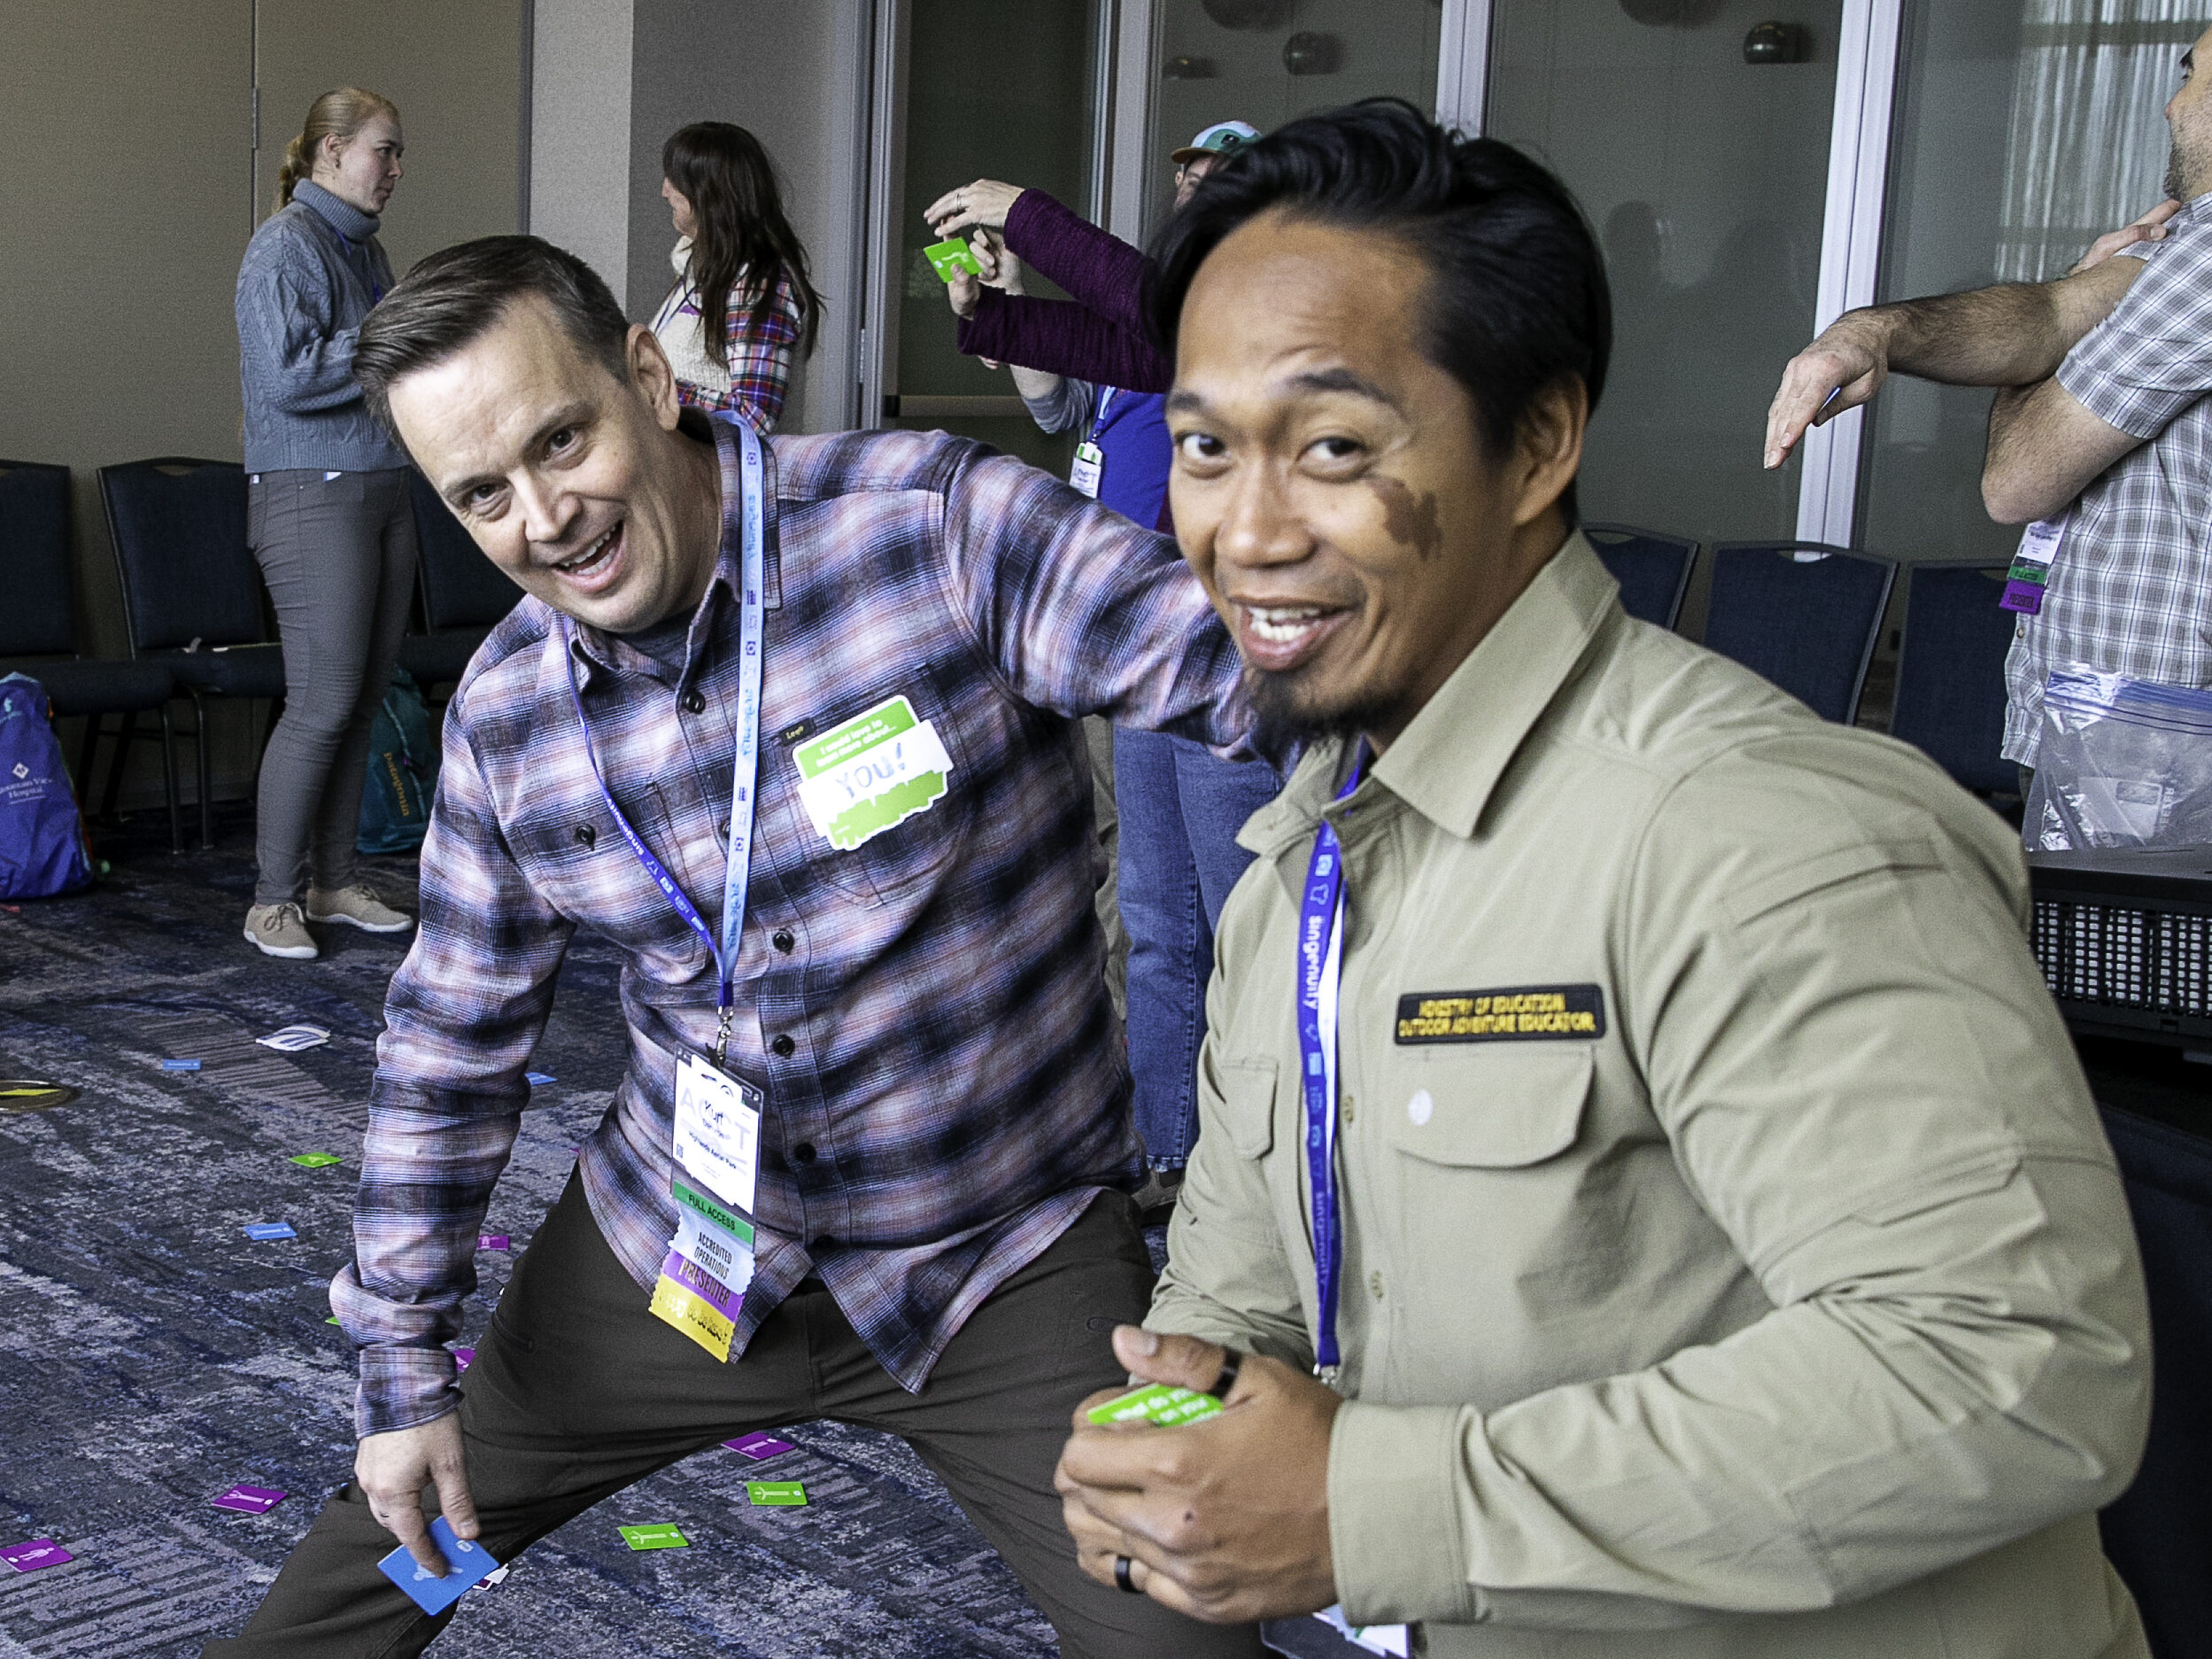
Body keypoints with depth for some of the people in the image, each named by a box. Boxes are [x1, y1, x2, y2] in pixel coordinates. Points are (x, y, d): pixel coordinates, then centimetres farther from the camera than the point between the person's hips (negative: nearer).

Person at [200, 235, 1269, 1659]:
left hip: (1006, 1265, -3)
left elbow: (1238, 652, -28)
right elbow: (451, 1045, 6)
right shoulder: (504, 718, -4)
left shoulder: (938, 528, -20)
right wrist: (405, 1366, 7)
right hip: (674, 1247, 4)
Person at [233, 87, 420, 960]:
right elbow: (289, 374, -21)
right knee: (322, 704, -9)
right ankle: (274, 898, 0)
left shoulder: (363, 247, 17)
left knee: (363, 699, 9)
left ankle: (334, 878, 18)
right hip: (313, 495, -9)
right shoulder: (286, 245, -10)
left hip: (384, 489, 9)